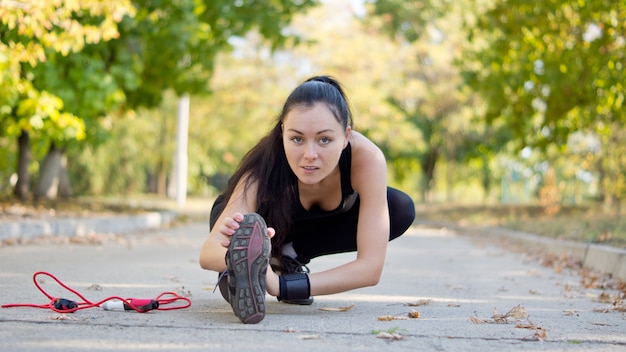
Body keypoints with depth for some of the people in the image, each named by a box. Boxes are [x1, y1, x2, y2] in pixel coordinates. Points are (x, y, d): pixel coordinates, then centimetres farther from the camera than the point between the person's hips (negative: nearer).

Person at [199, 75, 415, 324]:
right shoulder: (267, 163, -39)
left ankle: (290, 253, -9)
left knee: (401, 210, -23)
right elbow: (208, 252, -48)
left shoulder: (366, 157, -38)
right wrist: (237, 253, -71)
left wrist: (283, 285, -51)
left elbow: (371, 267, -40)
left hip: (328, 220, 4)